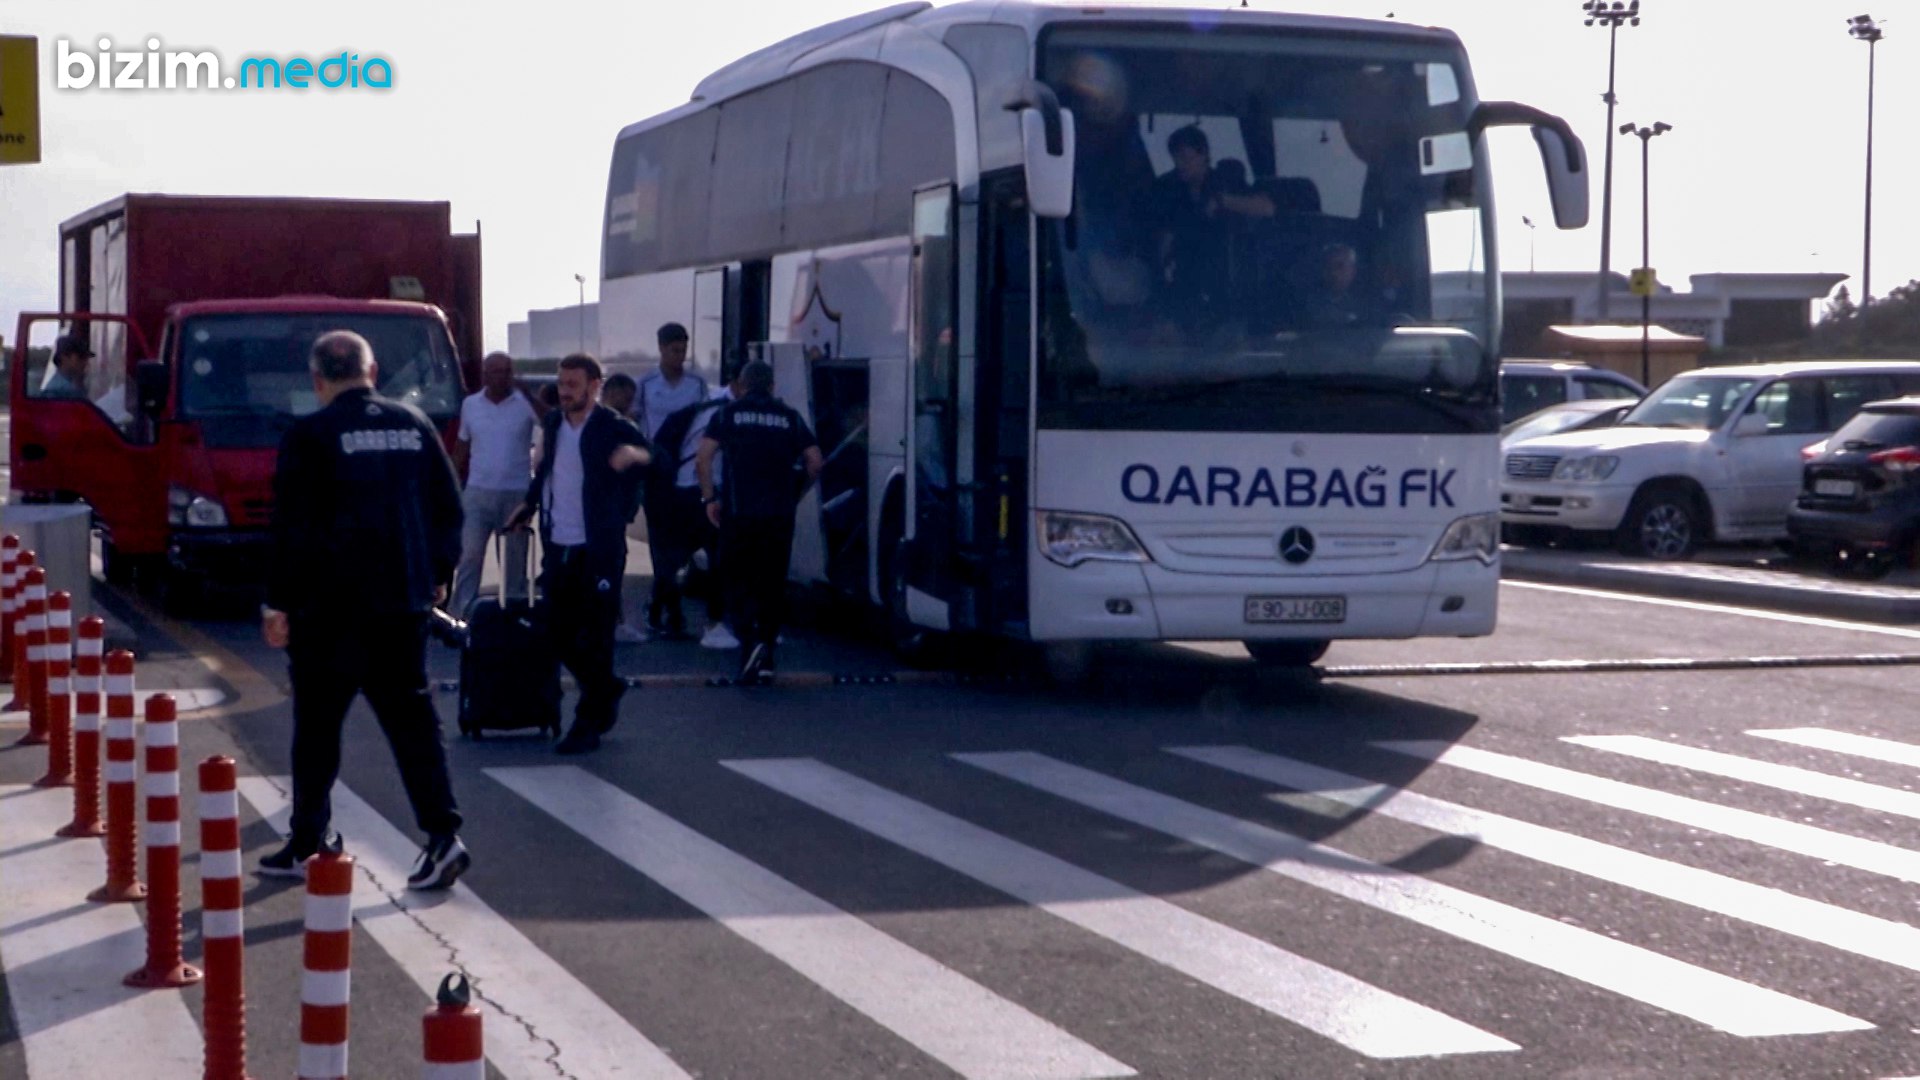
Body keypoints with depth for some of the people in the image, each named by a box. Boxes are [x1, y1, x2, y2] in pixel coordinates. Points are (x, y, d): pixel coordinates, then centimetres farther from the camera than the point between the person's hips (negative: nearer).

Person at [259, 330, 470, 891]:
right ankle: (442, 834, -4)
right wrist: (436, 572, 21)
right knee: (410, 714, 7)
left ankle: (309, 843, 12)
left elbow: (293, 525, -10)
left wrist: (279, 602, -4)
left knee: (317, 723, 6)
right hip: (404, 599, 4)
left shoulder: (309, 435, -9)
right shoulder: (414, 425, 6)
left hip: (332, 603, -4)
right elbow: (448, 506, 10)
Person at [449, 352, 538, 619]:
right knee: (469, 556, -7)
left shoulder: (525, 404, -3)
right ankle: (461, 615, -8)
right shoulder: (470, 405, 6)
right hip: (478, 492, 1)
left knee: (516, 558, 8)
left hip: (517, 493, -1)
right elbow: (462, 449, 13)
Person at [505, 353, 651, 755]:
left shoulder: (614, 428, -8)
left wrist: (636, 454, -36)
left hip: (599, 550, -6)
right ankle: (606, 691, 33)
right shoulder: (553, 423, 10)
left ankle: (588, 725, 8)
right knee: (560, 632, 11)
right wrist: (531, 503, 22)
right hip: (557, 546, 6)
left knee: (595, 638, 0)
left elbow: (657, 460, -16)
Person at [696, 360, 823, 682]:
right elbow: (816, 462, 5)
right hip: (779, 515, 2)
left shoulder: (729, 414, 5)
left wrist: (709, 498, 2)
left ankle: (750, 640, -19)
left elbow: (703, 457, -6)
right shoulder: (789, 418, 10)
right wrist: (797, 493, 18)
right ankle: (766, 655, 14)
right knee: (773, 583, 12)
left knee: (739, 582, 4)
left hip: (739, 512, -2)